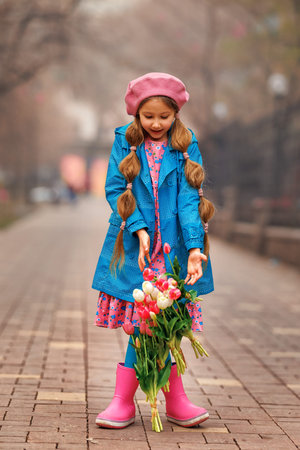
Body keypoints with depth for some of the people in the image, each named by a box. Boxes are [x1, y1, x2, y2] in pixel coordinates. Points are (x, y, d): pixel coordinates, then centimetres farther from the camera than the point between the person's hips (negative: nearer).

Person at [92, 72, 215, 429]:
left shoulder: (185, 147, 3)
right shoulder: (125, 142, 4)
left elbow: (189, 197, -5)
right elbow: (114, 189, 0)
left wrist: (195, 248, -17)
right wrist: (139, 229, -14)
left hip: (173, 247, 0)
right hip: (135, 243, 0)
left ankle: (123, 402, 6)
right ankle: (175, 402, 5)